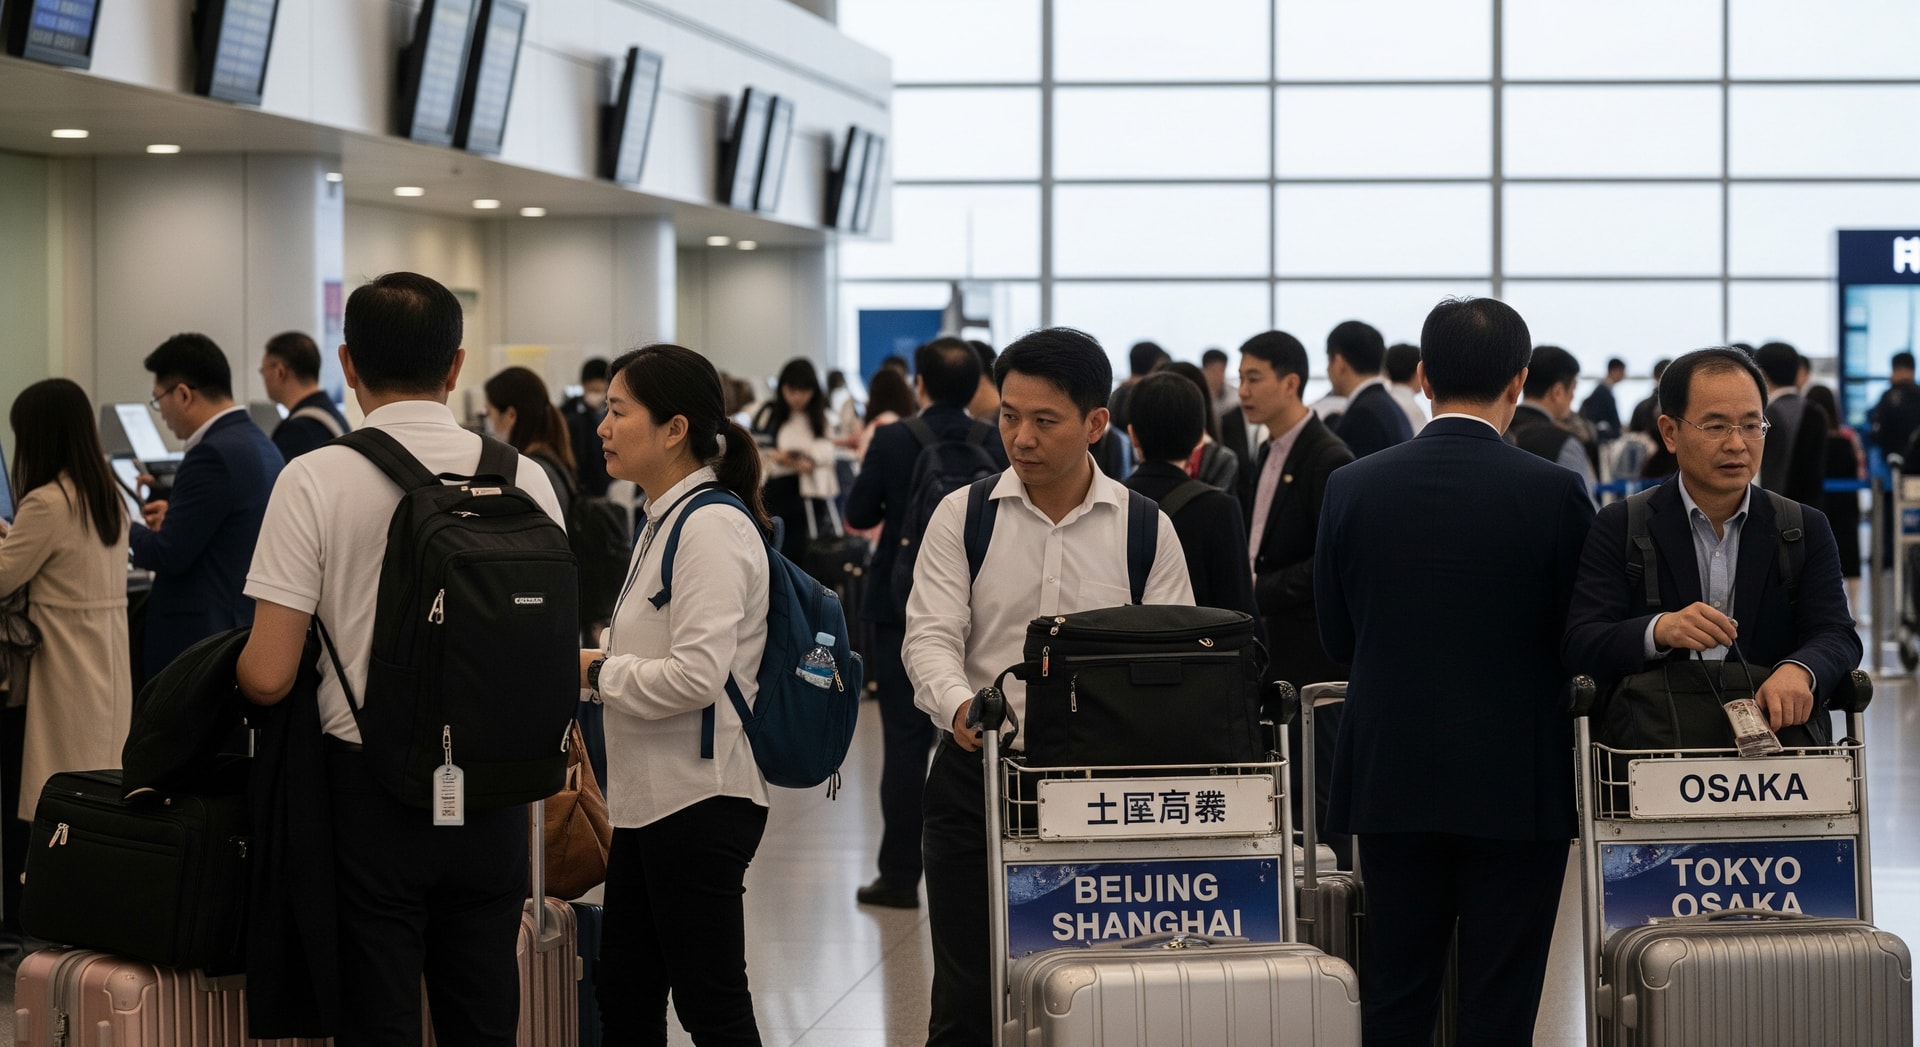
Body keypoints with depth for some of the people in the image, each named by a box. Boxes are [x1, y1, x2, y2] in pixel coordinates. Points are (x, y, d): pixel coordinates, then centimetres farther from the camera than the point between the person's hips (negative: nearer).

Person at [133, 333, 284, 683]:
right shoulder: (260, 444, 12)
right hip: (247, 625, 10)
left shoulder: (213, 454, -18)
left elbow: (169, 555, -16)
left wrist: (124, 528, 1)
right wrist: (176, 518, 19)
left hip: (199, 638, -10)